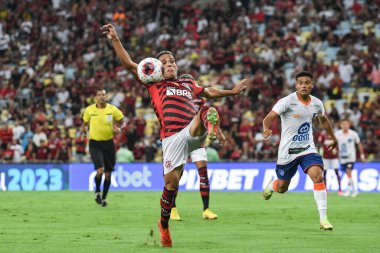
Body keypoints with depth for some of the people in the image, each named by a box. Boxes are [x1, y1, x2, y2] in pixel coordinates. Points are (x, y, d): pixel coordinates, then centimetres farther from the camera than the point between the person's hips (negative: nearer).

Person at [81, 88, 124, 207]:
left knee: (108, 174, 5)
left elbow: (120, 120, 12)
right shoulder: (89, 110, -2)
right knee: (100, 170, -18)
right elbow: (85, 121, 16)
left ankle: (104, 198, 25)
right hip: (95, 143, -2)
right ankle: (97, 191, 11)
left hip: (108, 143, 2)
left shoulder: (112, 109, -3)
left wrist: (118, 128, -9)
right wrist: (84, 127, -6)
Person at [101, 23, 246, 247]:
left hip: (193, 133, 2)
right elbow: (129, 64, 11)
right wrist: (115, 40, 4)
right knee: (171, 182, -6)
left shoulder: (188, 84, 27)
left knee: (208, 111, -29)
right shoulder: (155, 84, 18)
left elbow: (210, 92, 44)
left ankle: (212, 128, -67)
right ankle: (164, 225, 15)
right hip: (172, 137, -2)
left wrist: (233, 91, 40)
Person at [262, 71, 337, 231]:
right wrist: (266, 129, -44)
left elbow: (324, 120, 22)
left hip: (307, 149, 3)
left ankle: (323, 218, -20)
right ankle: (270, 187, 51)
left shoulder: (317, 104, 1)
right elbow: (269, 117, -23)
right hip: (288, 150, -3)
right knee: (282, 187, 11)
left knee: (317, 176, -22)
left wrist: (333, 138, 30)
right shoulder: (287, 102, -15)